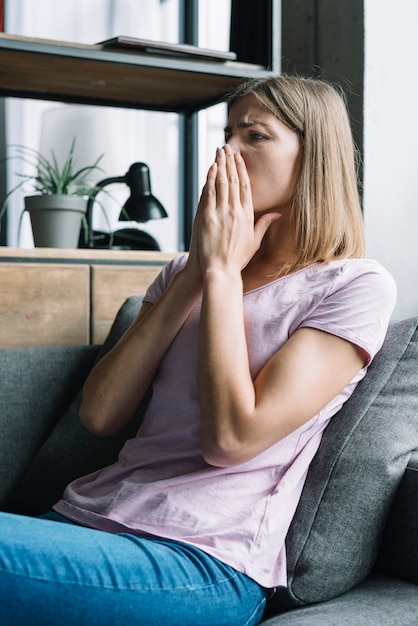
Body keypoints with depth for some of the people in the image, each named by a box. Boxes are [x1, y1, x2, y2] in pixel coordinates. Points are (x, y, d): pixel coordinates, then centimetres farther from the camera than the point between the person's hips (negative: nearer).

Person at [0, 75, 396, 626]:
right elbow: (100, 414, 4)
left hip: (207, 559, -6)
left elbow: (232, 438, -12)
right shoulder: (186, 271, 18)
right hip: (90, 514, 6)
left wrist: (222, 272, -6)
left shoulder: (356, 285, 0)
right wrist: (196, 273, 1)